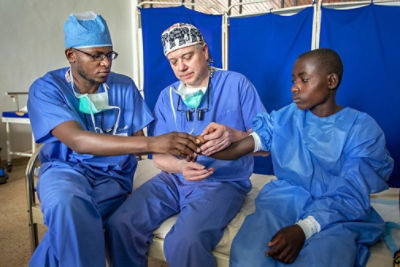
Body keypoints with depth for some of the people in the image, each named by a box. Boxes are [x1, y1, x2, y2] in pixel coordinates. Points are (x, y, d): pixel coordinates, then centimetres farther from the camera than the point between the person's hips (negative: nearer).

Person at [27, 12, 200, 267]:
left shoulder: (124, 86, 2)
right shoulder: (46, 88, -9)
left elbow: (137, 141, 4)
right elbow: (77, 141, -27)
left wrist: (174, 148, -18)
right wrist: (153, 143, -38)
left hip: (113, 175, 1)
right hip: (65, 169, -1)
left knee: (68, 220, -29)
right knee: (67, 204, -36)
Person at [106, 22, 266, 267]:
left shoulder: (237, 84, -4)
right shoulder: (167, 97, 8)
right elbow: (158, 155, 6)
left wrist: (233, 135, -27)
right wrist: (181, 166, -17)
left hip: (224, 181, -4)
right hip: (175, 178, 4)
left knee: (183, 242, -29)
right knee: (120, 225, -15)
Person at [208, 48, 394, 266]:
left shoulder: (363, 129, -3)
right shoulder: (284, 118, 7)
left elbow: (351, 195, -11)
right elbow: (235, 149, -2)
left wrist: (304, 228, -25)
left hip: (339, 215, -2)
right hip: (285, 199, 2)